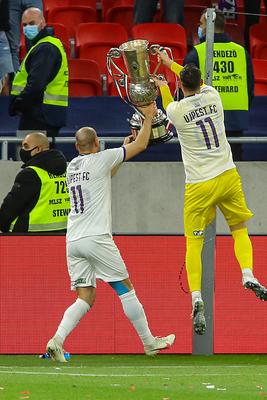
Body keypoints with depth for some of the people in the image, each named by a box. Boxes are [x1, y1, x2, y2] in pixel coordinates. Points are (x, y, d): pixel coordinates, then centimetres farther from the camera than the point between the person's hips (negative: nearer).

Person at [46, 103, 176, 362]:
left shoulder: (72, 166, 16)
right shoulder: (100, 159, -4)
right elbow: (141, 145, 4)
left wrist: (123, 148, 38)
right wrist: (148, 117, 17)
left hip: (73, 241, 6)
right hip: (96, 239, -6)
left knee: (85, 297, 5)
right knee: (125, 289, 5)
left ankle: (58, 339, -16)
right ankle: (149, 342, 12)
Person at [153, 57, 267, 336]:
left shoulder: (177, 110, -10)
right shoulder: (212, 96, -1)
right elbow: (198, 84, 24)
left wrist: (163, 88, 39)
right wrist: (170, 64, 37)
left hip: (199, 186, -2)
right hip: (227, 176, 2)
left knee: (193, 244, 3)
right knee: (239, 229, 16)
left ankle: (196, 298, -12)